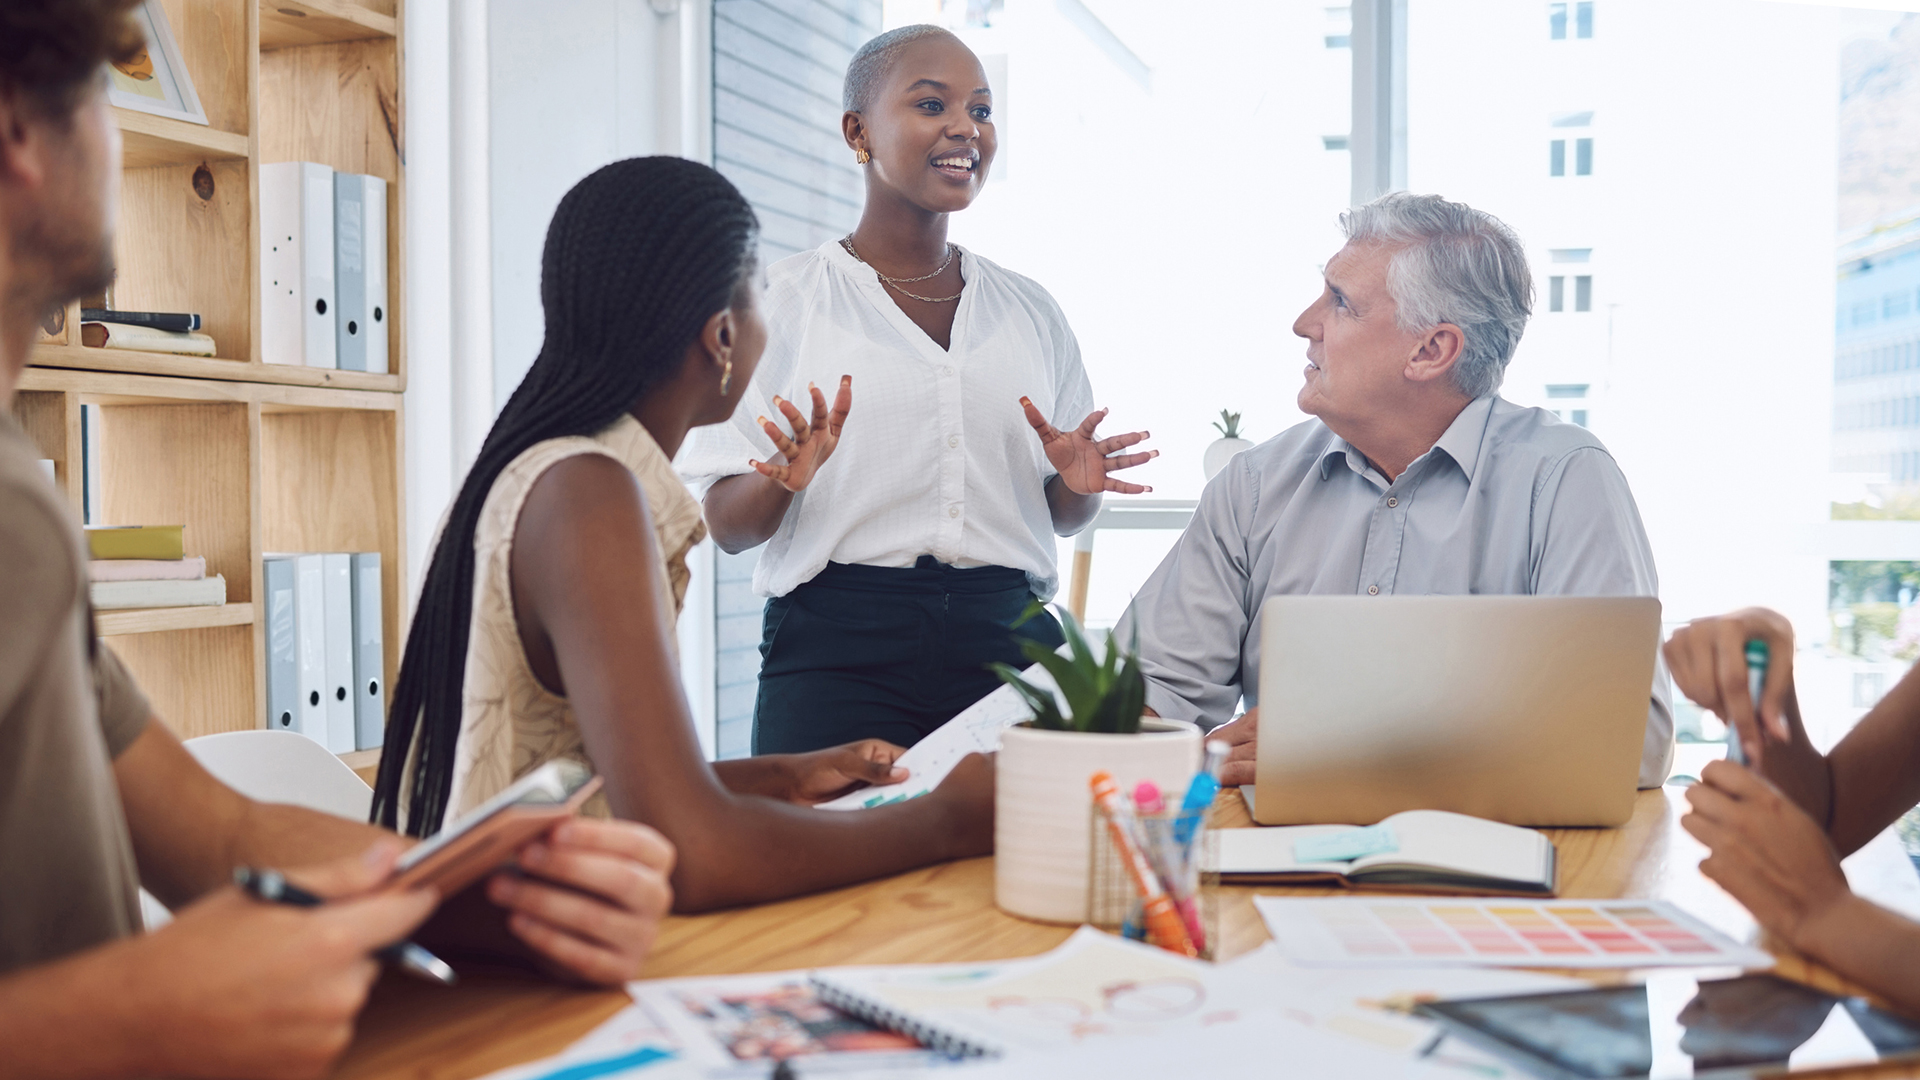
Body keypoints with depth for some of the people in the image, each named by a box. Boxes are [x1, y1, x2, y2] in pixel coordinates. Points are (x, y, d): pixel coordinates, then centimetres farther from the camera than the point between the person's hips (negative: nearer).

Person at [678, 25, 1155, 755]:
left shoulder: (1030, 311, 14)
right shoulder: (778, 303, 2)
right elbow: (725, 525, -1)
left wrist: (1078, 481, -3)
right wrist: (782, 481, -21)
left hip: (1009, 644, 3)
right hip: (837, 652, -3)